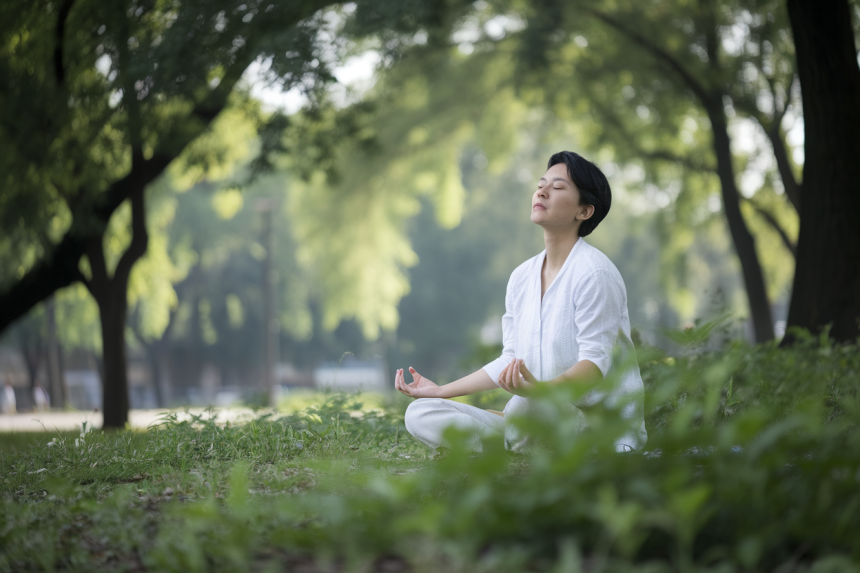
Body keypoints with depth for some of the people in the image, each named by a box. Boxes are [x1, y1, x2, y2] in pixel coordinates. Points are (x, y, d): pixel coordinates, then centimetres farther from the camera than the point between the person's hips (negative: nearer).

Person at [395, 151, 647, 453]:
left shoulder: (594, 273, -11)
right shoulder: (522, 278, 12)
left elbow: (595, 362, -20)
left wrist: (540, 388, -40)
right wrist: (440, 391, 19)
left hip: (600, 425, -7)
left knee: (525, 405, -41)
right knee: (420, 414, -6)